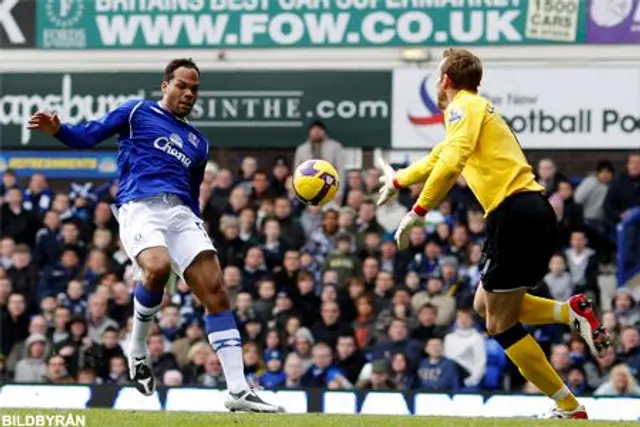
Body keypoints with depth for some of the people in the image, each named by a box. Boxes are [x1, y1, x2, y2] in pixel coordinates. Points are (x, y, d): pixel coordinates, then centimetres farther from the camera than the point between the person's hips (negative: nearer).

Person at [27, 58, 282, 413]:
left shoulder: (197, 142, 28)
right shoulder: (137, 112, 13)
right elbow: (87, 137, 6)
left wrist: (200, 232, 18)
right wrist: (57, 129, -14)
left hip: (181, 212, 6)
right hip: (139, 207, -5)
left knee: (216, 292, -8)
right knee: (158, 267, -35)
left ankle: (238, 391, -11)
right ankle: (137, 351, -9)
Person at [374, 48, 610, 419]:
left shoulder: (464, 107, -2)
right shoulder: (476, 109, 27)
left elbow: (451, 164, -21)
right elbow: (438, 158, 45)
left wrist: (417, 213, -17)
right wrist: (399, 180, 60)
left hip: (515, 214, -9)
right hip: (535, 213, 9)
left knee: (500, 324, -3)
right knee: (486, 305, 20)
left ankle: (570, 409, -5)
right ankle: (572, 311, 0)